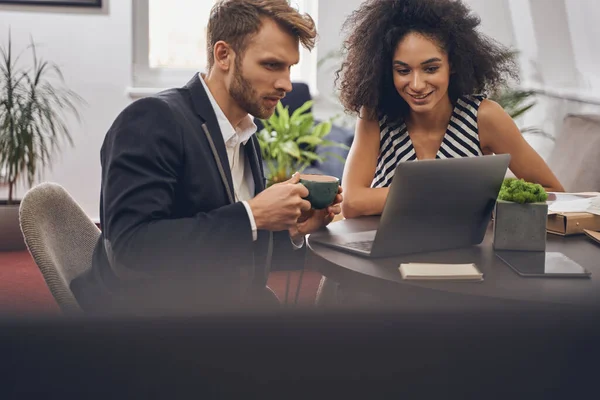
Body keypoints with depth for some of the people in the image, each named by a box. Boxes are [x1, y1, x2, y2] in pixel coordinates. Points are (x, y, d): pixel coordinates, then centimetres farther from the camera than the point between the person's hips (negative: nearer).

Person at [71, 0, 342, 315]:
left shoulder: (245, 139, 8)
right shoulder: (154, 120, -14)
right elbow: (130, 248, -26)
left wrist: (292, 228, -3)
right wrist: (252, 216, -23)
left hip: (226, 304, 7)